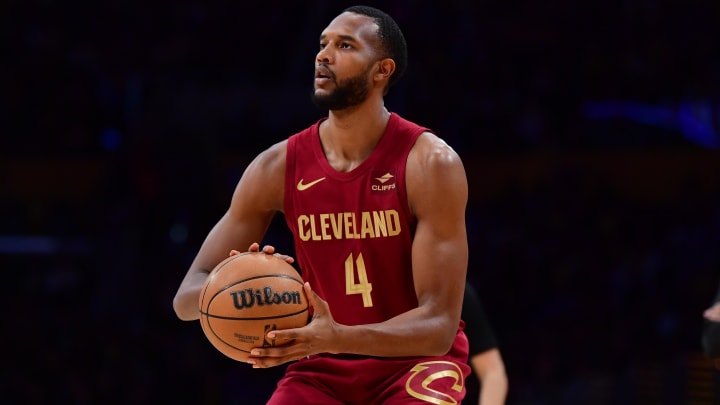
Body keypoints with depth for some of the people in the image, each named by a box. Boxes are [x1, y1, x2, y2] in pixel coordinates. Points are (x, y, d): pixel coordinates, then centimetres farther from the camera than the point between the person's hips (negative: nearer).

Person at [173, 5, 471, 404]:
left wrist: (336, 337, -42)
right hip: (324, 369, 3)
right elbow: (187, 297, -7)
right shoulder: (278, 166, -8)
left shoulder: (430, 163, -19)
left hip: (417, 357, -3)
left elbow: (438, 325, -24)